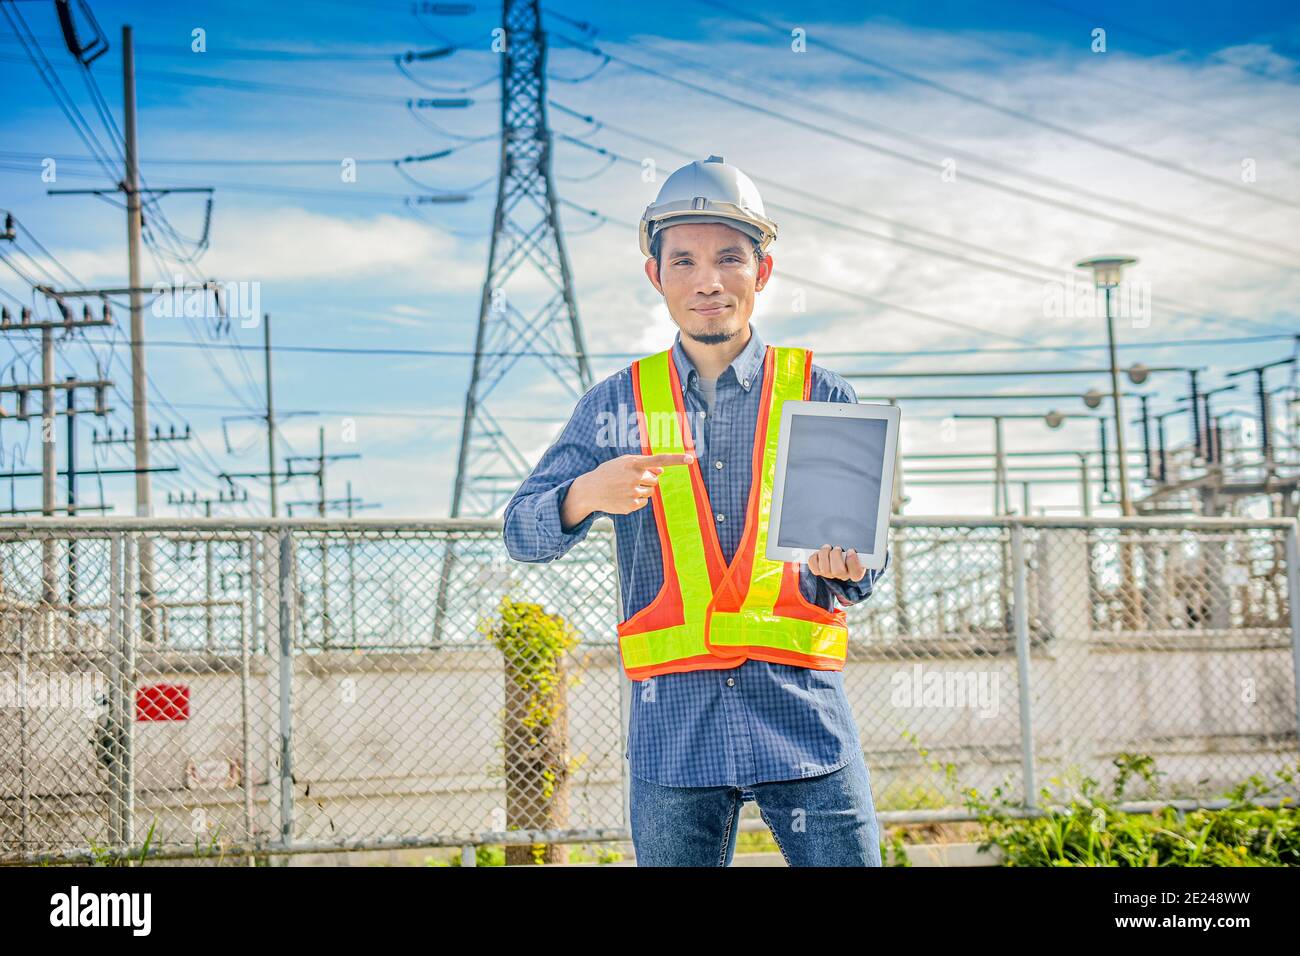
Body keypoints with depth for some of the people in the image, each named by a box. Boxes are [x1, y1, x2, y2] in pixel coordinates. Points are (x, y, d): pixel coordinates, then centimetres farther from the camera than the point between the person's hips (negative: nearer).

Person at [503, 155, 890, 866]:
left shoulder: (819, 395, 8)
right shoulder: (617, 403, 10)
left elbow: (865, 561, 10)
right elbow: (523, 535, 4)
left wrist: (844, 565, -15)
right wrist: (586, 495, -18)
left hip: (801, 709, 0)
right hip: (673, 725, 1)